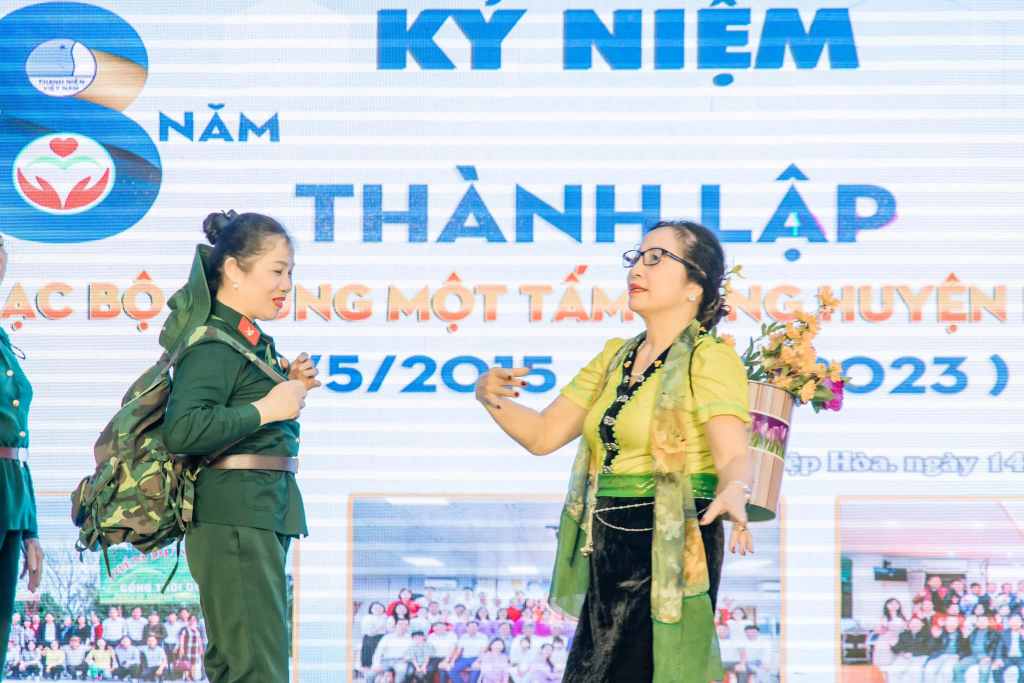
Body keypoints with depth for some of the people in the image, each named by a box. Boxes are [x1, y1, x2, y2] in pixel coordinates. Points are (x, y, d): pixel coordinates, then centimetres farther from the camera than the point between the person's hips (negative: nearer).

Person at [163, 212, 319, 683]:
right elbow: (181, 431, -27)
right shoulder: (214, 344, -14)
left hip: (264, 514, 11)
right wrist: (267, 408, -20)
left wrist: (288, 384, 10)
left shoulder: (250, 340, 17)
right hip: (235, 516, -11)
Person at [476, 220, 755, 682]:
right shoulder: (615, 359, 15)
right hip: (607, 553, 8)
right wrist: (491, 398, -6)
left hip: (668, 555, -8)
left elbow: (733, 456, -22)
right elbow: (543, 435, 13)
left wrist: (734, 493, -44)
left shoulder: (710, 359, -8)